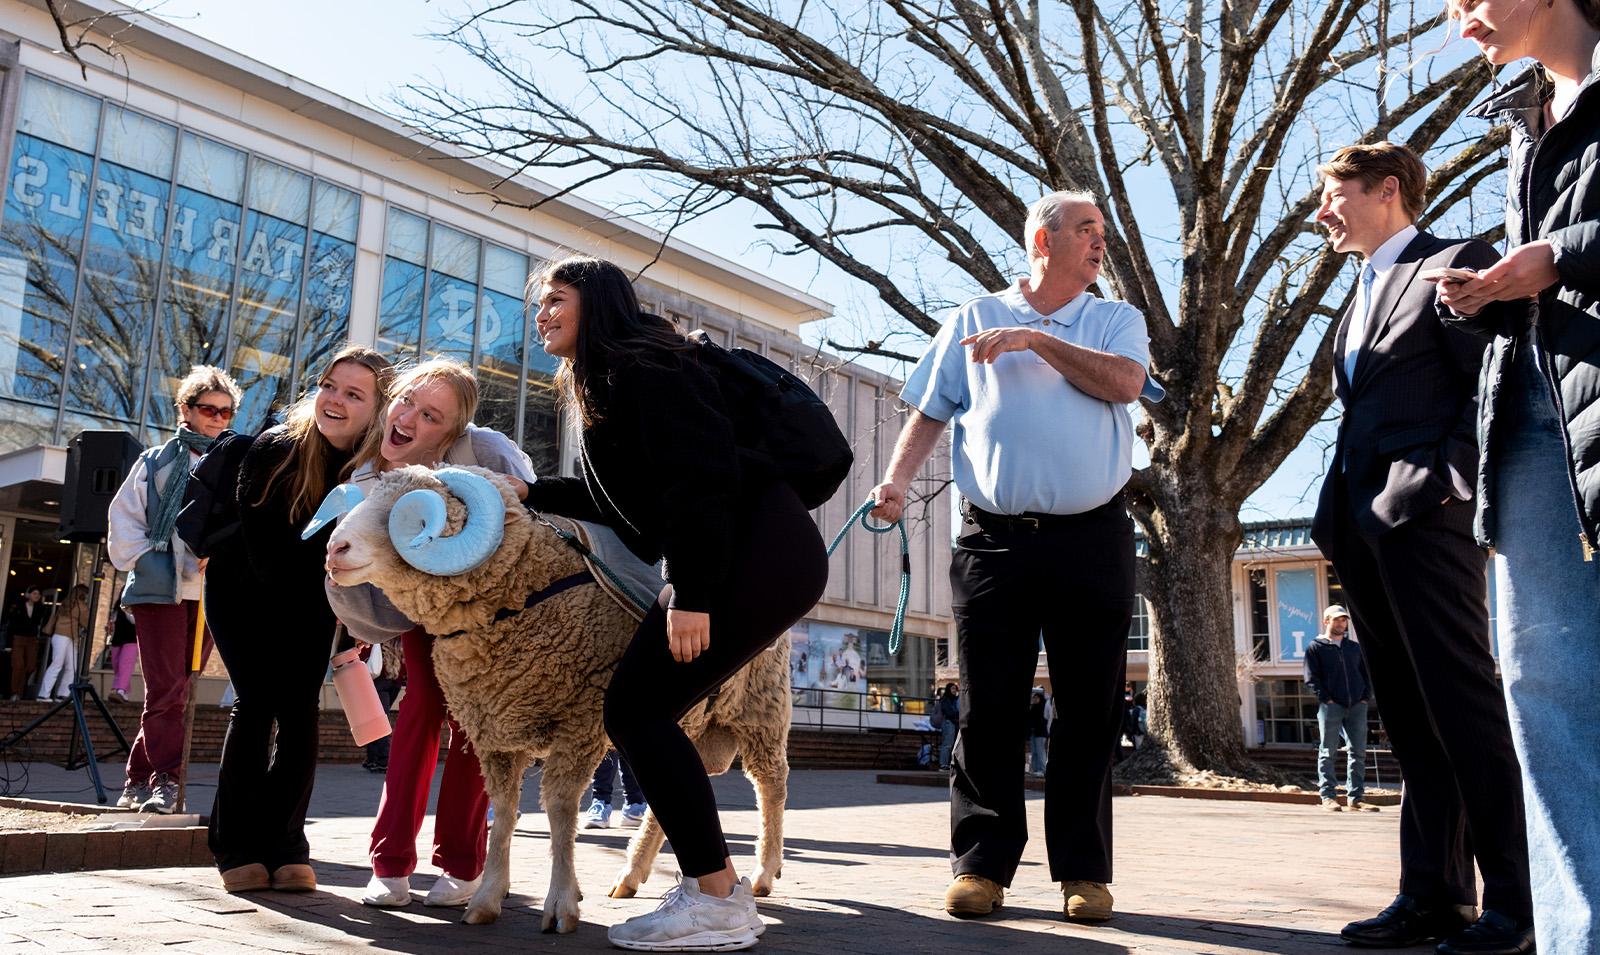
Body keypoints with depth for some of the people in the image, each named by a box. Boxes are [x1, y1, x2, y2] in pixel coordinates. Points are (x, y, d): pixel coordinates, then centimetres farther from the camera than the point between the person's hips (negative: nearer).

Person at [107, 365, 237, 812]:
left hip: (210, 595, 2)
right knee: (166, 688, -9)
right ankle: (166, 780, -4)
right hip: (160, 590, -2)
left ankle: (139, 780, 17)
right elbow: (123, 522, 5)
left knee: (176, 692, 7)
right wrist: (146, 562, -9)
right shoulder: (156, 462, 7)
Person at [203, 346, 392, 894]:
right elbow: (264, 552, -20)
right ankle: (238, 848, -1)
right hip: (243, 590, -2)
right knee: (257, 704, -11)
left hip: (310, 604, 2)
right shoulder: (274, 449, -25)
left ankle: (286, 846, 1)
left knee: (300, 709, -7)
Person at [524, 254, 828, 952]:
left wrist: (690, 595, -23)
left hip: (760, 551, -10)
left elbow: (700, 479, -20)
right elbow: (620, 496, 30)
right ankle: (713, 882, 14)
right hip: (741, 559, 10)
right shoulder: (603, 387, 22)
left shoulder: (642, 367, -9)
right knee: (637, 711, 7)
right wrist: (531, 494, 27)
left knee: (636, 708, -11)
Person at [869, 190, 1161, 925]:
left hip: (1092, 540, 1)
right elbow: (930, 412, 9)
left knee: (1089, 711, 4)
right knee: (988, 709, 2)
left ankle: (1084, 870, 15)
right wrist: (897, 480, -7)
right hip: (993, 538, 0)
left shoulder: (1117, 319, 14)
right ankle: (982, 863, 12)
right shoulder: (975, 319, 13)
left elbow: (1123, 383, -7)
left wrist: (1035, 339, -8)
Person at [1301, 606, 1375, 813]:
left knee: (1358, 752, 4)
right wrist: (1326, 699, -11)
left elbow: (1367, 674, 19)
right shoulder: (1316, 648, 4)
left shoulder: (1355, 648, 18)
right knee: (1327, 753, -2)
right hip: (1330, 707, -4)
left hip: (1357, 706, 4)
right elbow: (1311, 679, -2)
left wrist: (1366, 697, 5)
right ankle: (1328, 796, 1)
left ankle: (1356, 797, 10)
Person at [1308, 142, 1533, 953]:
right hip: (1363, 527, 8)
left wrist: (1448, 483, -16)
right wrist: (1337, 519, 12)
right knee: (1411, 723, 8)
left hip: (1426, 520, -8)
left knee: (1464, 709, -6)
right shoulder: (1358, 302, 25)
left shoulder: (1456, 264, 1)